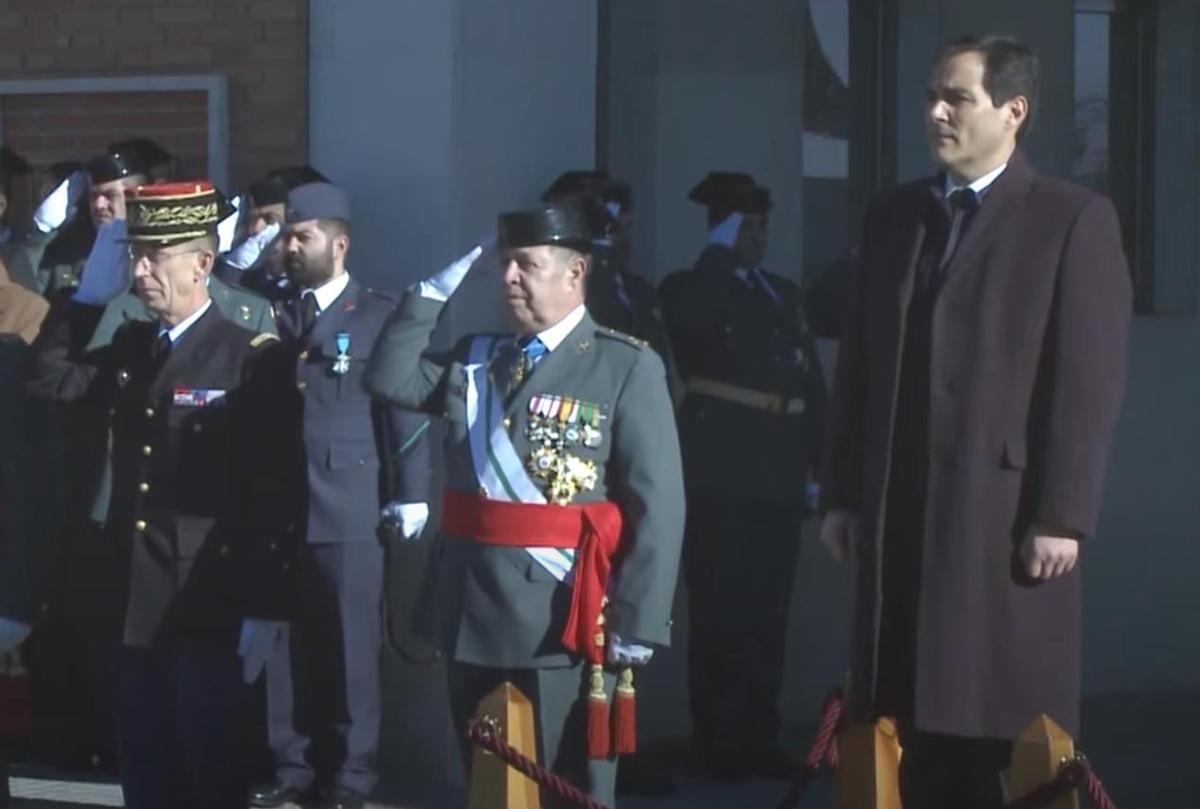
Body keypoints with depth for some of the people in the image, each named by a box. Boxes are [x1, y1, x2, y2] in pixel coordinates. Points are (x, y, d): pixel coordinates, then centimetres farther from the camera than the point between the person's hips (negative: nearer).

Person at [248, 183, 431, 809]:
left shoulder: (381, 317, 2)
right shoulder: (272, 317, 13)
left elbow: (406, 410, -2)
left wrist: (410, 494, -8)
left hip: (349, 510, -3)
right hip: (279, 507, 4)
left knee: (350, 643, 2)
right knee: (284, 640, 5)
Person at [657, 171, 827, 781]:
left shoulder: (785, 294, 18)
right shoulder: (687, 289, 2)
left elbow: (812, 383, 15)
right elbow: (691, 324, -23)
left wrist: (814, 462, 6)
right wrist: (719, 255, -14)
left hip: (778, 475, 5)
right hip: (720, 474, -5)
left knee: (768, 613, 9)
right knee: (718, 611, -1)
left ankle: (759, 737, 16)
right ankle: (717, 741, 4)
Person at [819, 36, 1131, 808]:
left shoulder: (1075, 219, -4)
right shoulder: (894, 214, 13)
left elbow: (1090, 383, -8)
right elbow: (860, 362, 14)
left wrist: (1062, 516, -13)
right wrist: (844, 493, 10)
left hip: (1005, 510, -5)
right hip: (900, 511, 5)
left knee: (1011, 731, -1)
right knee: (919, 721, 6)